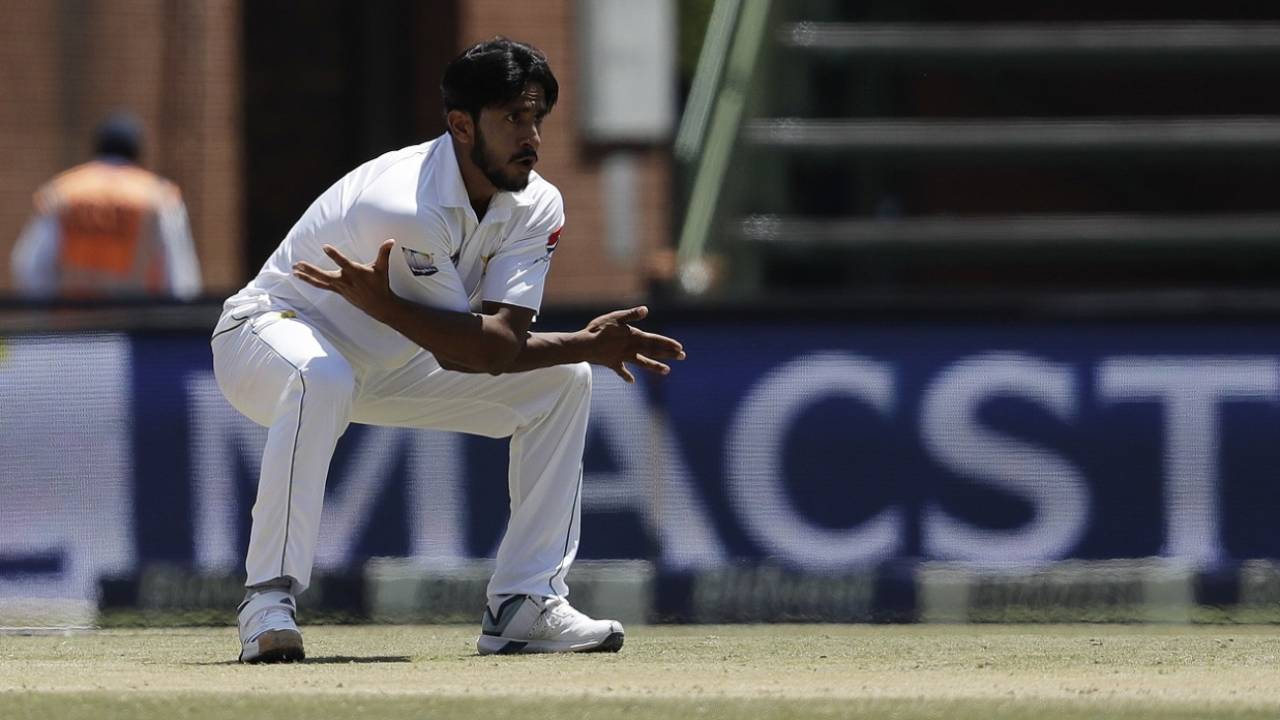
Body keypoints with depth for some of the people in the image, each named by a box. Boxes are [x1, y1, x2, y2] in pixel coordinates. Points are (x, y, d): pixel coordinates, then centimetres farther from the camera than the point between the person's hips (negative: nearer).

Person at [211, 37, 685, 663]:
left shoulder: (537, 207, -12)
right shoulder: (404, 206, -35)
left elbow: (502, 343, -25)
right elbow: (472, 350, -31)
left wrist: (379, 303, -36)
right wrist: (589, 344, -32)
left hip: (387, 364, 8)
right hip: (274, 329, -8)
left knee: (562, 381, -2)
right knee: (321, 381, -43)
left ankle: (524, 604, -1)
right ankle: (268, 600, -38)